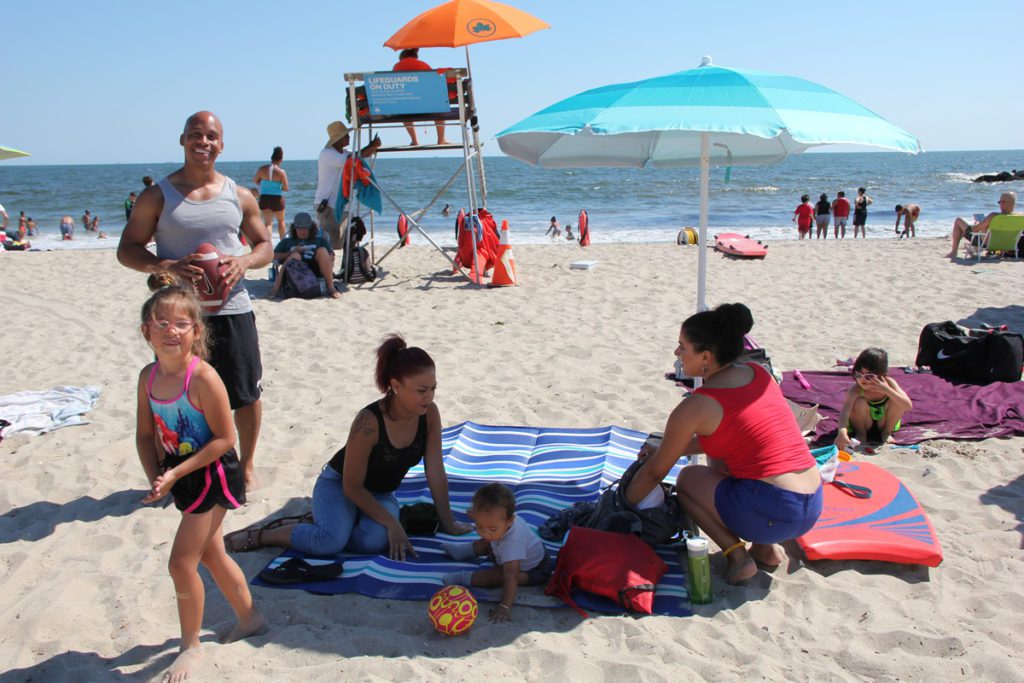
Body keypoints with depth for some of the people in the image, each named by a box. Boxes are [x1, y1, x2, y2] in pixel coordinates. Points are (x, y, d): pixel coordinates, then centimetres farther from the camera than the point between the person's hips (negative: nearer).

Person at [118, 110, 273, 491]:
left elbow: (265, 246, 13)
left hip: (232, 309, 2)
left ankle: (246, 466, 28)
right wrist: (167, 267, -19)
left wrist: (243, 262, -10)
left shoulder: (239, 197, 7)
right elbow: (127, 250, 1)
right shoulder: (158, 196, 1)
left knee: (247, 394, 7)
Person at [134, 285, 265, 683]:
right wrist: (155, 477, -9)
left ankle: (191, 645, 19)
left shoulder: (203, 377, -24)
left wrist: (175, 473, -22)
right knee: (209, 553, 20)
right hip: (182, 479, 8)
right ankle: (249, 618, 41)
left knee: (182, 562, -4)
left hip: (213, 476, -8)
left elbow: (224, 439, -22)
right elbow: (145, 435, 5)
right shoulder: (149, 377, -3)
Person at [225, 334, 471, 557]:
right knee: (332, 541, -33)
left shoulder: (430, 413, -18)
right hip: (339, 485, -4)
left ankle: (323, 521, 2)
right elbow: (352, 486, -23)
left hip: (380, 493, 5)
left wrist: (448, 522, -5)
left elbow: (435, 472, -9)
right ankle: (260, 535, -8)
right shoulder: (369, 422, -32)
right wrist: (391, 522, -23)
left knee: (375, 541, -28)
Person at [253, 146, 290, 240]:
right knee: (281, 220, 20)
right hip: (277, 198, -2)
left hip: (264, 198, 2)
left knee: (268, 222, 7)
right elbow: (286, 189, -12)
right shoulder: (281, 172, -14)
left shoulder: (262, 169, -4)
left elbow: (255, 180, 10)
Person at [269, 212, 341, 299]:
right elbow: (274, 257, 16)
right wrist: (291, 252, 1)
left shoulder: (320, 240, 30)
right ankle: (276, 288, -42)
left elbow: (331, 257, 17)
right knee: (295, 255, -30)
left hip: (316, 271, 1)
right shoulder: (287, 241, 29)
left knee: (322, 250, -24)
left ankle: (331, 288, -34)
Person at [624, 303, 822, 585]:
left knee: (687, 478, 18)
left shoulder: (696, 407, -10)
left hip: (770, 514, -7)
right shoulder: (759, 374, 9)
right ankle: (766, 548, 19)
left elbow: (654, 473, 1)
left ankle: (738, 556, 3)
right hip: (814, 508, 7)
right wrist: (671, 449, 28)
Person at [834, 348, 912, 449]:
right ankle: (860, 433, -5)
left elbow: (908, 406, -31)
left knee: (896, 401, -25)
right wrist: (842, 430, -63)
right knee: (860, 403, -32)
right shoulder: (857, 389, -29)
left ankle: (887, 432, 0)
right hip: (864, 424, -2)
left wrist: (887, 390, -42)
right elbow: (845, 410, -43)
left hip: (882, 424, 2)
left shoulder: (888, 383, -23)